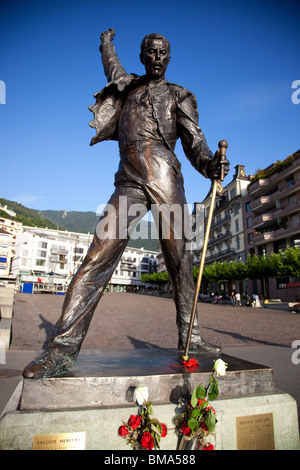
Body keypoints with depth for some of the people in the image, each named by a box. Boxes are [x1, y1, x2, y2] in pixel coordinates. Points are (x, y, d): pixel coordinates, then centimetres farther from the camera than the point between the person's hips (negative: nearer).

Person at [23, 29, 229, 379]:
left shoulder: (180, 96, 22)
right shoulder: (128, 85, 31)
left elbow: (194, 141, 8)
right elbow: (112, 68, 54)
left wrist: (209, 163, -12)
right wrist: (106, 43, 70)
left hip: (163, 174, -1)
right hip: (128, 181, 1)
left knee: (178, 258, -5)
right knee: (100, 255, -13)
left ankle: (190, 337, 6)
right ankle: (64, 345, -14)